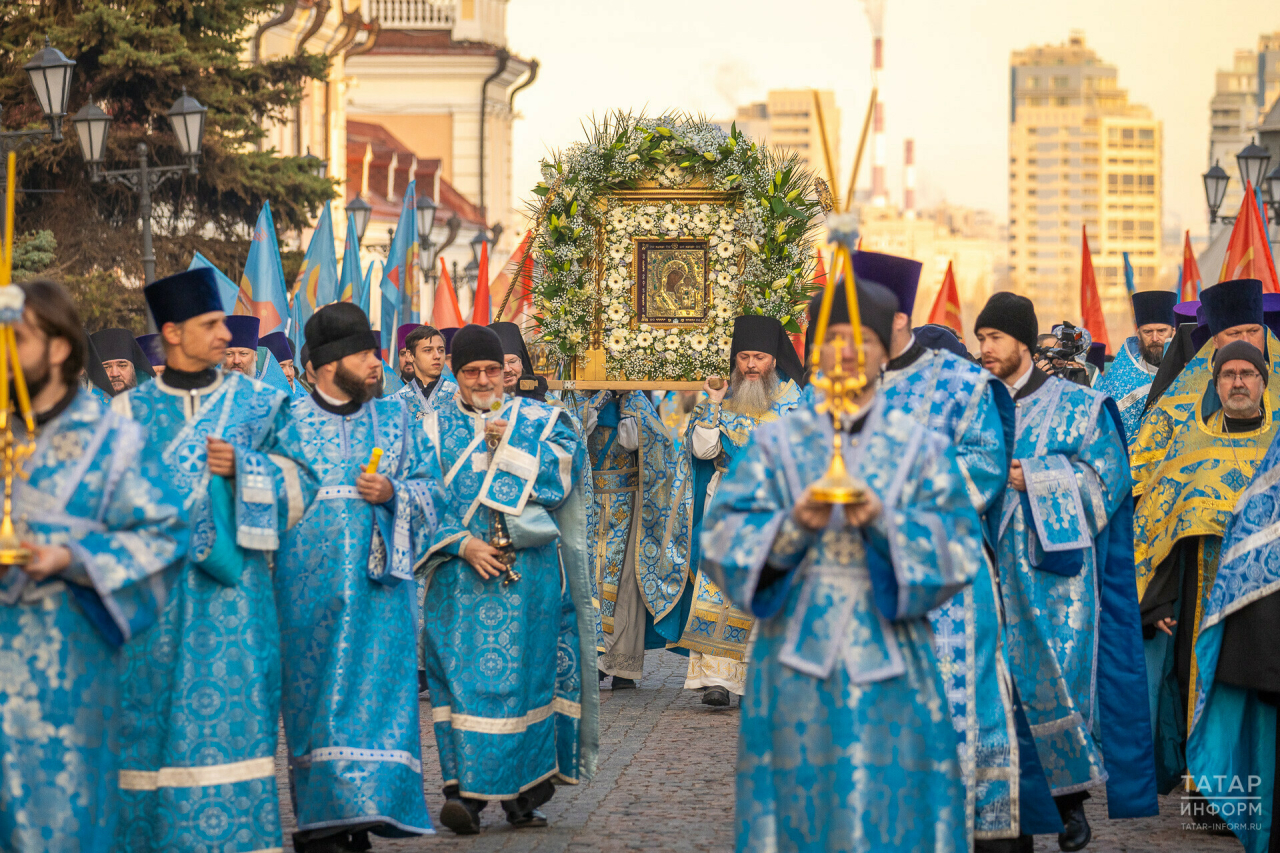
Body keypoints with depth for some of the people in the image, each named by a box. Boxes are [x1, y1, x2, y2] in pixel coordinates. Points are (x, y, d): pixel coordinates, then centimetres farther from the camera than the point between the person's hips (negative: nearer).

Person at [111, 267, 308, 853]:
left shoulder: (257, 403, 9)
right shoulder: (130, 410, 7)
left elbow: (296, 484, 6)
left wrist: (242, 470, -10)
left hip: (234, 585, 0)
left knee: (230, 710, -5)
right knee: (156, 713, 0)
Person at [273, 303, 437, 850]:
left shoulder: (394, 417, 11)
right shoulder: (290, 422, 4)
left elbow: (429, 487, 10)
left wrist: (393, 492, -7)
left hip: (378, 582, 2)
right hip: (310, 585, -1)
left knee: (375, 687, -3)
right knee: (316, 693, -3)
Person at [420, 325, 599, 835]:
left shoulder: (539, 421, 12)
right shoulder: (434, 430, 12)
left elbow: (559, 477, -1)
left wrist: (507, 448, -7)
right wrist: (461, 544, -10)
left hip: (528, 571, 0)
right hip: (459, 573, 0)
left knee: (520, 676, -3)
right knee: (463, 675, -9)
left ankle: (521, 792, 1)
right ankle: (465, 787, -12)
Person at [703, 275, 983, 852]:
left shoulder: (922, 450, 8)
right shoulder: (775, 443, 8)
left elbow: (960, 548, -2)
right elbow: (720, 539, 0)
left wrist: (885, 521, -18)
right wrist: (793, 525, -18)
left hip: (890, 670, 0)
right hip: (797, 667, 0)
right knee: (799, 804, 0)